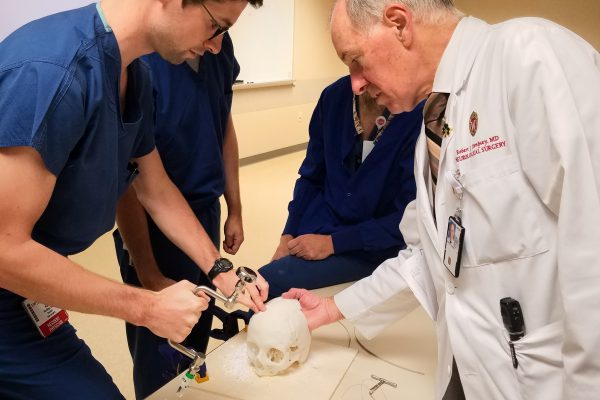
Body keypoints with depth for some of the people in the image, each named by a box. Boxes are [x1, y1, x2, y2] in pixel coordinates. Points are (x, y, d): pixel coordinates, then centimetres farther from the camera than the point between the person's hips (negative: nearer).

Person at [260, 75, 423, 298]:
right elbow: (311, 178, 8)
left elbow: (408, 218, -16)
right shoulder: (334, 96, -2)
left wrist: (333, 243, -17)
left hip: (370, 248, -4)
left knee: (266, 283, -19)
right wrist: (288, 237, -1)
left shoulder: (418, 115, -19)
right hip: (317, 229, 4)